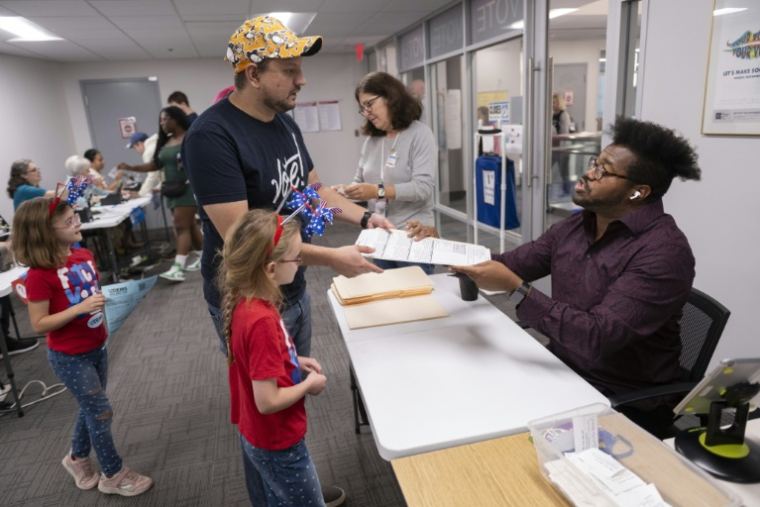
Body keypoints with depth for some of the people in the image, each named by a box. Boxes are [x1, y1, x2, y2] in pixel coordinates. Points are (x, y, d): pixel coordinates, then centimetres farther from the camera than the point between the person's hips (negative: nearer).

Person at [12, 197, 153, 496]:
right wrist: (80, 308, -29)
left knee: (91, 408, 21)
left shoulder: (84, 256, -2)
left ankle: (77, 457, 47)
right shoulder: (39, 274, -22)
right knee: (101, 411, 4)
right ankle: (113, 475, 23)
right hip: (69, 357, -6)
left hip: (96, 348, 7)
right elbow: (39, 324, -20)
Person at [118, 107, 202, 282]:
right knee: (188, 225, 11)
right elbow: (156, 164, 15)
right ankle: (201, 258, 22)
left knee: (182, 226, -13)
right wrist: (131, 168, 7)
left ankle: (178, 268, -16)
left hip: (188, 187, -7)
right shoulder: (165, 142, 14)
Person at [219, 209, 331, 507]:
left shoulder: (243, 301, -7)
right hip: (277, 443, -8)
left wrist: (294, 362, 0)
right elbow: (268, 401, -30)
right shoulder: (261, 321, -35)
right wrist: (310, 384, -15)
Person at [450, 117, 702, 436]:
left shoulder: (663, 251, -21)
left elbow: (597, 339, -28)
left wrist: (515, 288, -31)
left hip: (622, 403, -6)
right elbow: (510, 265, 6)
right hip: (560, 373, 6)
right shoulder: (575, 226, 3)